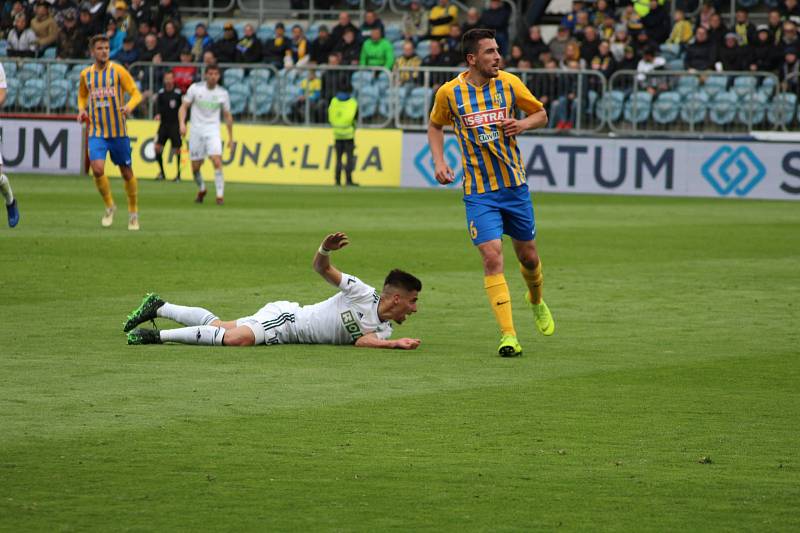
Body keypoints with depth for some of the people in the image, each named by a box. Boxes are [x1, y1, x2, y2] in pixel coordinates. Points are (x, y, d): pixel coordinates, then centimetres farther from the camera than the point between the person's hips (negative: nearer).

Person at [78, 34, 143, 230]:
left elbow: (136, 93, -4)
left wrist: (129, 106, -25)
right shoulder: (86, 74, 6)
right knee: (97, 169, -18)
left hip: (118, 131, -2)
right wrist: (82, 109, 3)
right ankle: (109, 206, 5)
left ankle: (133, 212, 25)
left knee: (127, 173, 6)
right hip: (96, 131, 2)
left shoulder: (118, 71, -4)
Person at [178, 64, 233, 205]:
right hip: (196, 131, 0)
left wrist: (231, 137, 11)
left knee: (217, 162, -20)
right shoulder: (195, 88, -4)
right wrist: (182, 123, -18)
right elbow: (184, 107, 0)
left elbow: (227, 116, 10)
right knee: (195, 167, 5)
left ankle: (220, 195, -14)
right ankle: (201, 190, 33)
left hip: (213, 131, 0)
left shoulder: (223, 93, 0)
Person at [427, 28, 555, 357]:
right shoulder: (449, 92, -6)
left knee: (528, 256, 13)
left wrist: (523, 124, -13)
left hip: (515, 185, 2)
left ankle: (536, 301, 47)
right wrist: (438, 162, -2)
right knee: (492, 258, -16)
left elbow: (541, 114, 9)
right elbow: (435, 125, 13)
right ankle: (508, 336, -15)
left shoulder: (509, 83, -4)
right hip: (479, 191, -2)